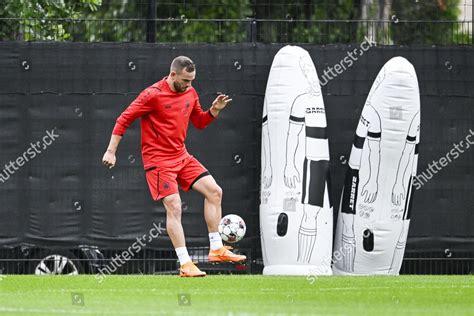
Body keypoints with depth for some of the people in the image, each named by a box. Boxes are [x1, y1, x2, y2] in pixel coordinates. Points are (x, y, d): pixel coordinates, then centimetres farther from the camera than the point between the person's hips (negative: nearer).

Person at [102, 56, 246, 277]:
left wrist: (214, 110, 0)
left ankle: (216, 250, 8)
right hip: (158, 159, -7)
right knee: (174, 208, -13)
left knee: (214, 191, 0)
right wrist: (111, 151, -14)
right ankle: (185, 265, -9)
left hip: (181, 155, 7)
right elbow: (124, 120, -12)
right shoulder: (153, 95, -15)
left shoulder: (190, 93, 6)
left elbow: (199, 122, 20)